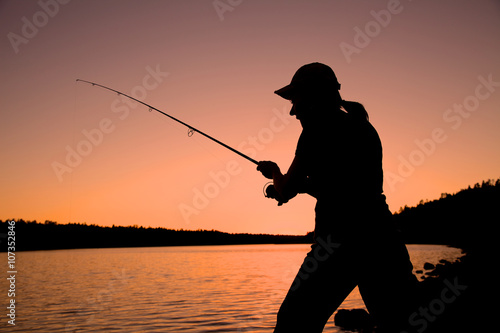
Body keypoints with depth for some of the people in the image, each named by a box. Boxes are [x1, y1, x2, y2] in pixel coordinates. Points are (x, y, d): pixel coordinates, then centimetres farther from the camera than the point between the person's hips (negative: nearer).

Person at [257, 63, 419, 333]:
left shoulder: (318, 130, -4)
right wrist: (302, 183, 27)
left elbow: (286, 191, 0)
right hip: (380, 237, 8)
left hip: (339, 239, -8)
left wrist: (274, 172, 20)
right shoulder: (365, 129, 18)